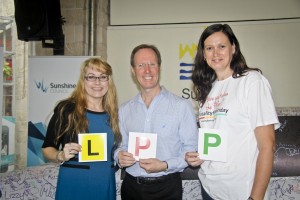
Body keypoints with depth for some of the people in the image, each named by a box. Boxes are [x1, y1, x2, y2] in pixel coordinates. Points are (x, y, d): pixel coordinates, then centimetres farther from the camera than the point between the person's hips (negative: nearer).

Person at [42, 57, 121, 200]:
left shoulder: (113, 113, 4)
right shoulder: (66, 109, -9)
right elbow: (47, 148, -4)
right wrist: (61, 156, -22)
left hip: (106, 185, 4)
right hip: (74, 185, -4)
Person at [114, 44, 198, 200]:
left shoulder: (182, 106, -9)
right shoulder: (124, 110, 5)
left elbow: (191, 149, -7)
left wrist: (165, 165, -19)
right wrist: (119, 157, -6)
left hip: (166, 187, -3)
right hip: (131, 186, 4)